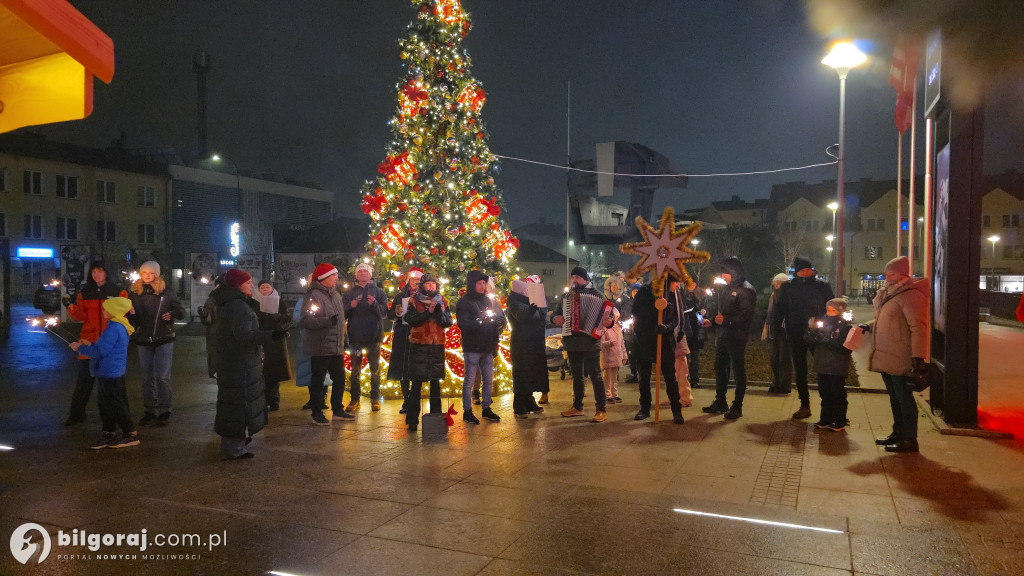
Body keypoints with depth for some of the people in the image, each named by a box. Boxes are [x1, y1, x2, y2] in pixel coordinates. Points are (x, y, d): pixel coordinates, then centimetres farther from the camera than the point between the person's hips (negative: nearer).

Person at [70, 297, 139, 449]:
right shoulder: (120, 327, 11)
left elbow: (100, 351, -23)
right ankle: (109, 434, 23)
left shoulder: (114, 329, -22)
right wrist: (90, 344, 16)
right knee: (104, 403, 16)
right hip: (111, 372, 11)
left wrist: (80, 348, -12)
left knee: (115, 405, -2)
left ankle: (131, 434, 5)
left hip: (110, 373, -11)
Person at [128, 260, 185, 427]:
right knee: (147, 378, 10)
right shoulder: (134, 293, 5)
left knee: (163, 377, -3)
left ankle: (164, 412, 6)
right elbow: (132, 319, 9)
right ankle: (150, 411, 18)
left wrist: (173, 314, -18)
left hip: (164, 339, -3)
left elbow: (181, 311, 3)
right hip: (143, 340, 3)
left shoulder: (165, 291, -1)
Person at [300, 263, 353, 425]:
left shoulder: (336, 295, 16)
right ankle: (317, 414, 12)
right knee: (318, 381, 2)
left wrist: (343, 340, 22)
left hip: (336, 346, 8)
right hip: (320, 347, -8)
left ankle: (338, 410, 26)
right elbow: (306, 320, -21)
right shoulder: (313, 295, -12)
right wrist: (328, 321, -27)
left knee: (339, 379, 13)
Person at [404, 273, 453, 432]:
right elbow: (411, 320, -11)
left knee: (436, 382, 8)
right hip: (418, 346, -3)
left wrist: (439, 311, -16)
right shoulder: (414, 301, 4)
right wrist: (428, 312, -18)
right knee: (416, 383, -3)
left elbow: (448, 322, 0)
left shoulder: (442, 301, 10)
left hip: (437, 346, 3)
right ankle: (412, 420, 2)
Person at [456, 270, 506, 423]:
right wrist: (480, 321, -26)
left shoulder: (487, 301, 14)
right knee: (470, 379, -1)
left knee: (488, 379, 10)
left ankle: (486, 408, 22)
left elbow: (501, 319, 14)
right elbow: (463, 324, -16)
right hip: (472, 347, -6)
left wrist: (498, 321, -7)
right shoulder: (463, 302, -4)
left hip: (487, 347, 6)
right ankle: (467, 411, 8)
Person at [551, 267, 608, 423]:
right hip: (572, 342, 5)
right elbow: (556, 312, 18)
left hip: (590, 341, -5)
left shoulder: (595, 294, 1)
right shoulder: (566, 296, 15)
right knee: (576, 375, 14)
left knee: (595, 375, -5)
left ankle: (601, 410, -2)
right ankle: (577, 407, 24)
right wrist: (555, 318, -4)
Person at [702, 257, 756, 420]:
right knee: (720, 367, 14)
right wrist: (715, 318, 7)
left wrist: (726, 320, -23)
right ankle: (720, 403, 24)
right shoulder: (725, 288, 15)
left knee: (738, 370, -1)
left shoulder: (746, 290, -12)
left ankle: (737, 406, 7)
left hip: (737, 337, -9)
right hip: (723, 335, 9)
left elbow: (746, 315, -20)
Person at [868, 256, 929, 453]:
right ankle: (898, 433, 30)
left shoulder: (911, 295, -16)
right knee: (894, 396, 18)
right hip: (885, 356, 9)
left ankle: (909, 440, 5)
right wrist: (868, 326, 12)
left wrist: (918, 356, -25)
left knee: (904, 396, -2)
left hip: (900, 358, -9)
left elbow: (918, 327, -21)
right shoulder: (889, 293, 14)